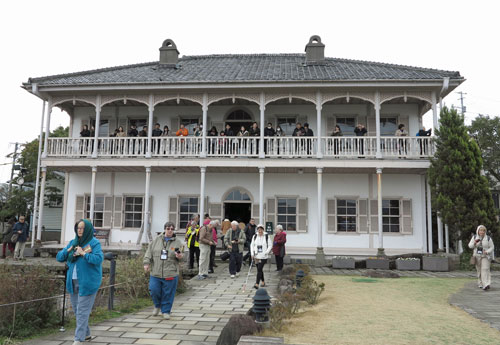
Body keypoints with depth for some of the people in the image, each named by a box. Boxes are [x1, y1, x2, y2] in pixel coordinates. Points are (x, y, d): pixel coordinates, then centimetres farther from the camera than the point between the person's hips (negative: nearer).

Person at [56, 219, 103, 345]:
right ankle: (86, 334, 30)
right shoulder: (73, 242, 11)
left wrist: (83, 253, -22)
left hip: (87, 283, -7)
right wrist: (68, 250, -8)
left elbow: (99, 259, -23)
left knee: (82, 311, -7)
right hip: (73, 282, 7)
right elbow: (59, 257, 10)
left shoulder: (94, 243, -8)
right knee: (77, 310, 15)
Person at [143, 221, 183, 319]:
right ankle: (157, 306, 30)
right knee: (154, 290, 1)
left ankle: (166, 311, 20)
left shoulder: (177, 242, 4)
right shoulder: (156, 240, 7)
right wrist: (146, 263, -2)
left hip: (170, 274, -1)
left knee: (168, 293, 2)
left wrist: (179, 257, -15)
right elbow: (149, 252, 9)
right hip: (155, 272, 1)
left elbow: (181, 257, 8)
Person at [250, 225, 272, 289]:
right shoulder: (254, 236, 5)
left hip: (263, 256, -4)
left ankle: (257, 284, -15)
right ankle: (263, 281, 31)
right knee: (259, 269, 13)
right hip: (256, 256, 4)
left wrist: (266, 252, -11)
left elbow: (270, 245, 2)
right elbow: (252, 245, 11)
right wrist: (252, 253, 0)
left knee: (259, 269, -13)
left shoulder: (266, 236, -2)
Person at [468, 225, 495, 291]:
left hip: (485, 256, -3)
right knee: (479, 270, 6)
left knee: (485, 269, -15)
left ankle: (486, 285, -22)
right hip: (477, 256, 3)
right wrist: (475, 243, -16)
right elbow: (470, 246, 4)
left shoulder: (488, 238, -3)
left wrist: (487, 252, -16)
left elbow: (492, 247, 1)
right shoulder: (474, 237, 4)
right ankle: (480, 283, 17)